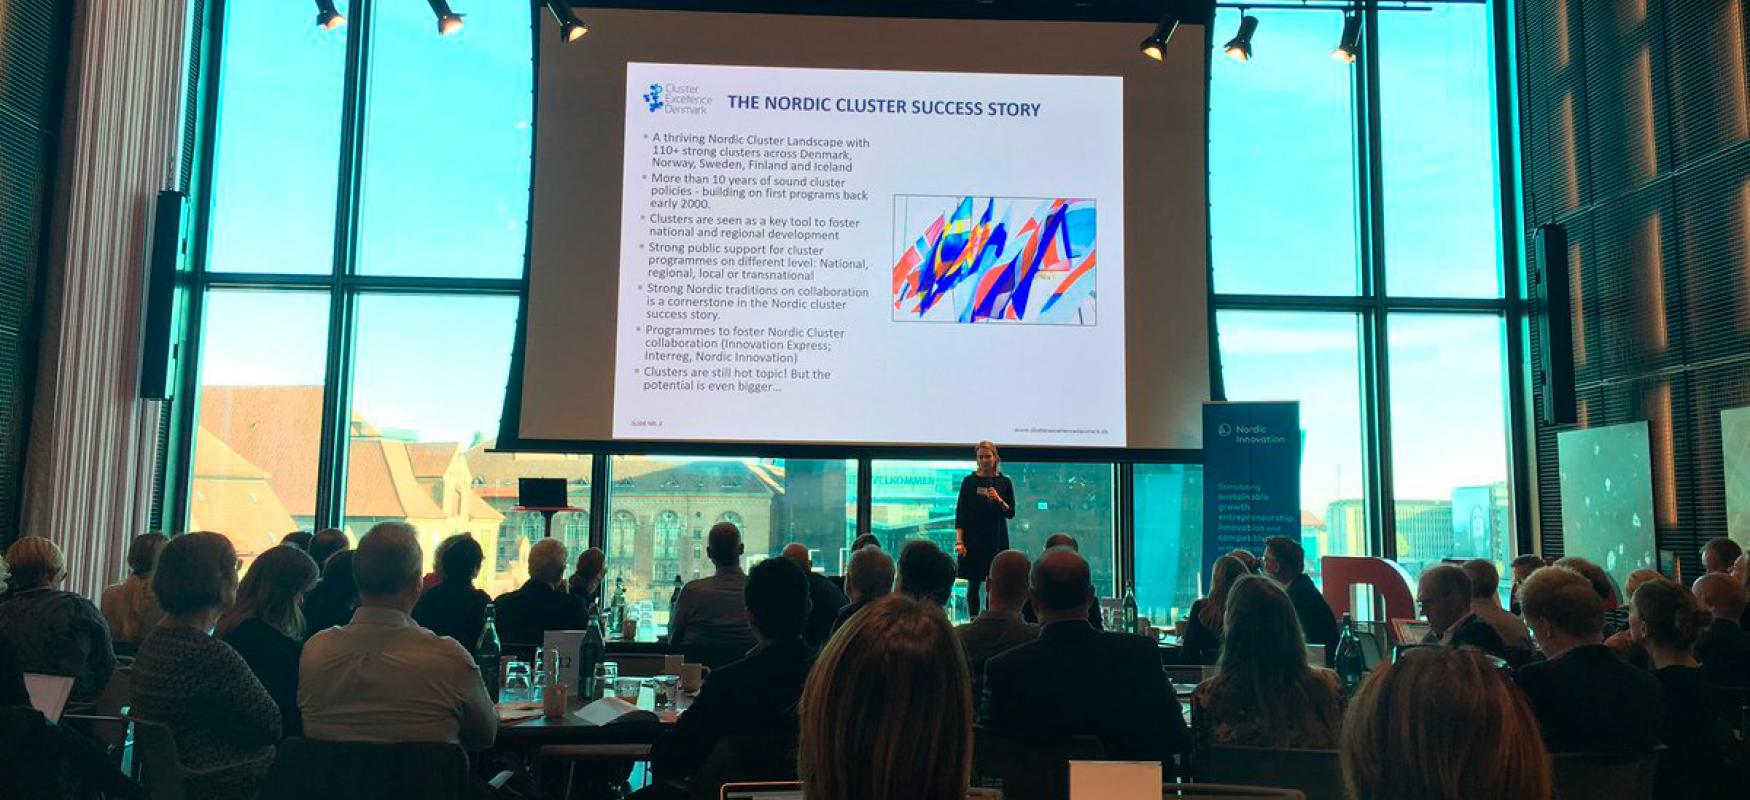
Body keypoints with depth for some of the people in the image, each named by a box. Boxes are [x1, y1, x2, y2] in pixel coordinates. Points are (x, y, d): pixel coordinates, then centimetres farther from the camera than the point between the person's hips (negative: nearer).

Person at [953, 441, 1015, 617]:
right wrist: (959, 541, -9)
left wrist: (999, 500, -12)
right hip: (973, 538, -1)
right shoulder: (969, 481, 1)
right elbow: (960, 513, -1)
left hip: (997, 539, 1)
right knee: (973, 585, 0)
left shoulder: (1005, 482, 5)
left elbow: (1011, 514, 7)